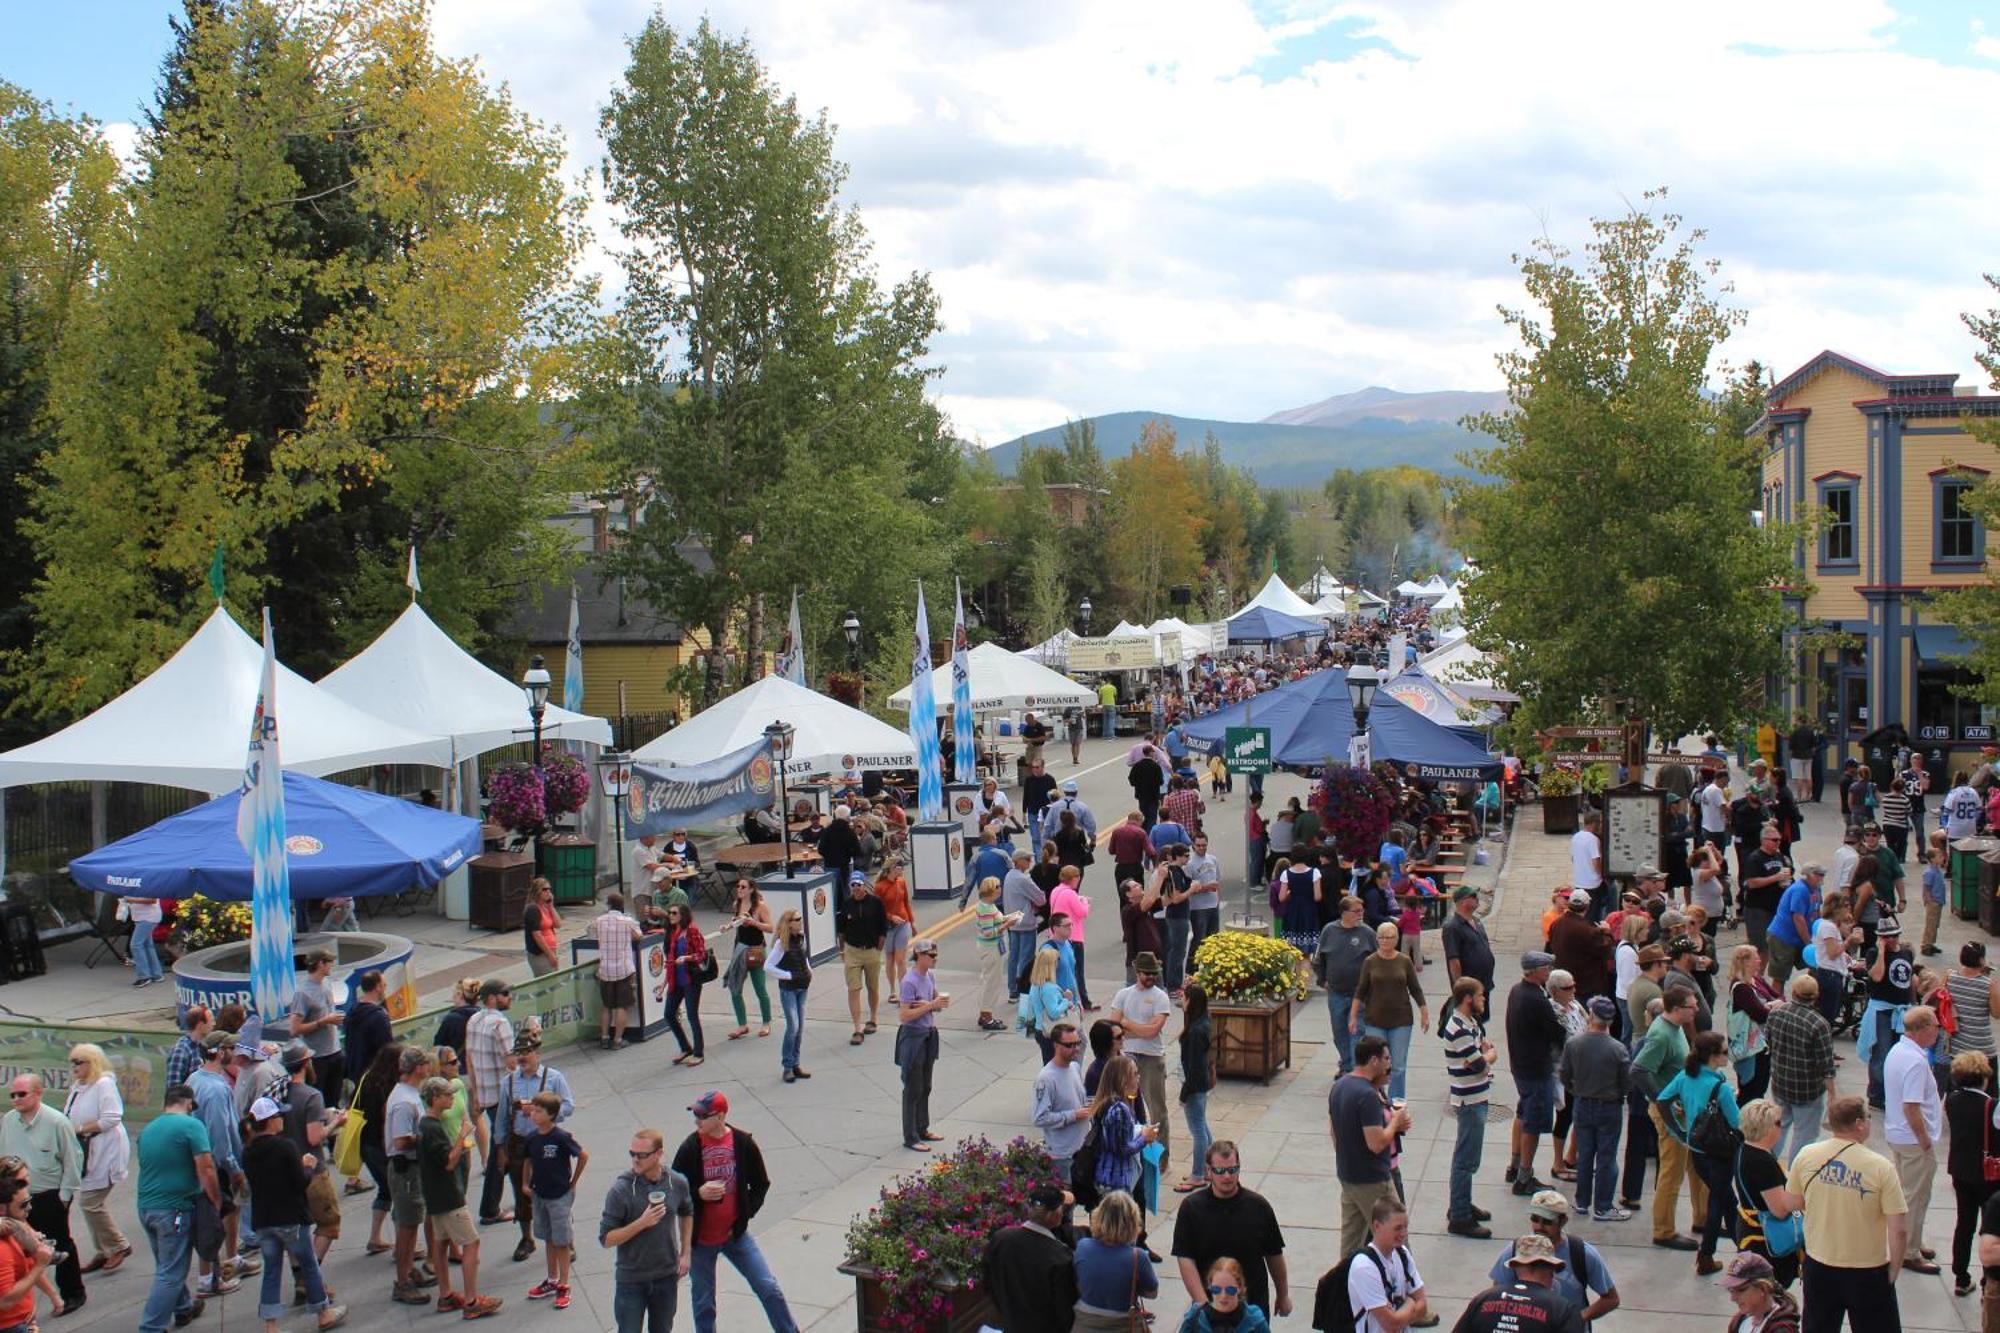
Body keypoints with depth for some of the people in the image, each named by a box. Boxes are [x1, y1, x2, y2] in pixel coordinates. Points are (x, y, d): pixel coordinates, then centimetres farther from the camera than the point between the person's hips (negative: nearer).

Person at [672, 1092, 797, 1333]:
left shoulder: (743, 1143, -8)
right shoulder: (689, 1149, -10)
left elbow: (761, 1184, 5)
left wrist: (746, 1214, -4)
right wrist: (698, 1193, -21)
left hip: (736, 1234, 0)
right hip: (701, 1240, 0)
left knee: (769, 1287, 2)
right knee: (704, 1304, 11)